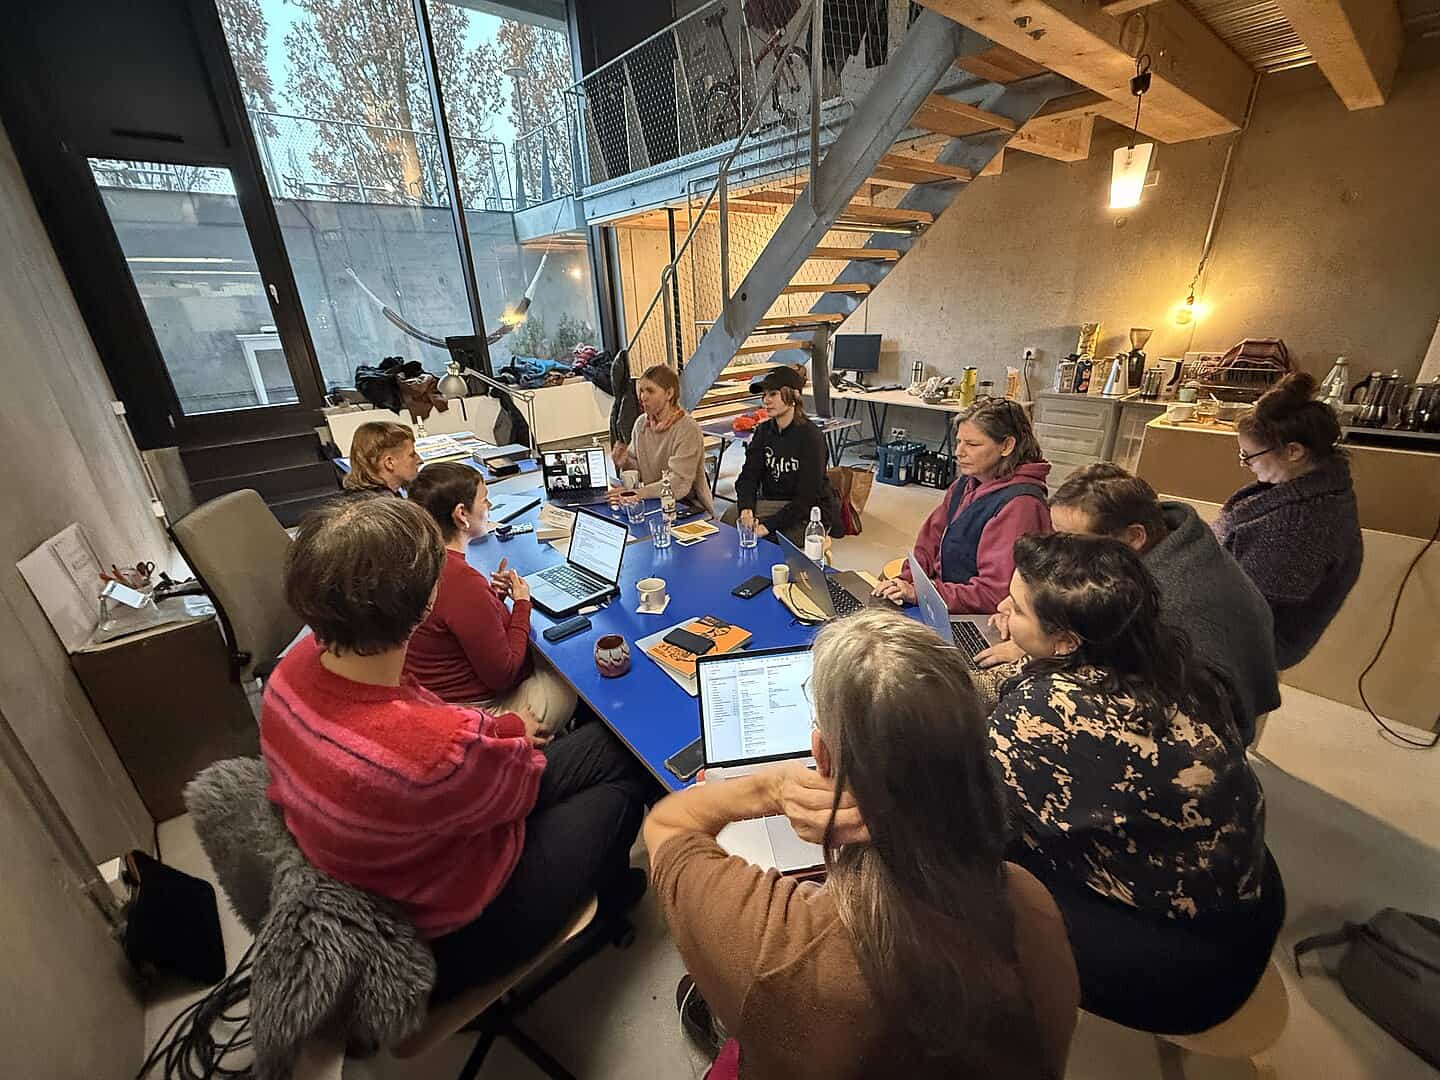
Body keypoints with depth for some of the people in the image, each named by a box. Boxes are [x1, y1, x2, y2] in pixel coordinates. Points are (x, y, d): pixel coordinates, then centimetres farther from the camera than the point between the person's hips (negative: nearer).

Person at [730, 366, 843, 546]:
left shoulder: (811, 436, -16)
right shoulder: (763, 431, 3)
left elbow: (807, 498, -20)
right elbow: (748, 476, -5)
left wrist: (768, 525, -27)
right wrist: (746, 509, -26)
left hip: (810, 512, -6)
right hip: (772, 502, 6)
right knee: (729, 518, -16)